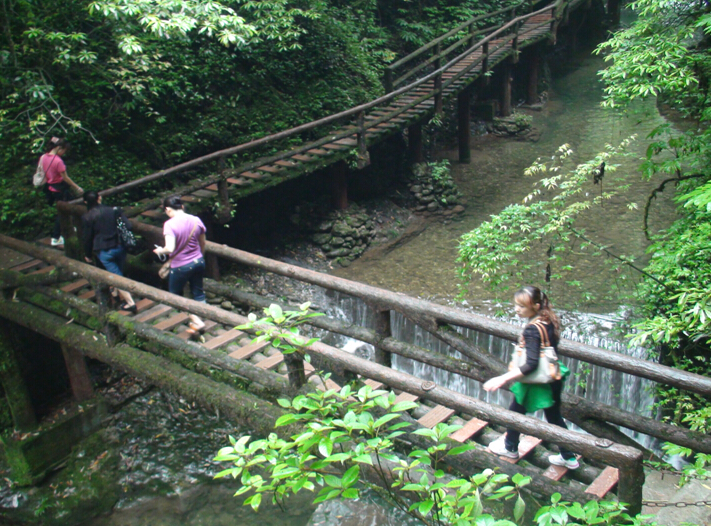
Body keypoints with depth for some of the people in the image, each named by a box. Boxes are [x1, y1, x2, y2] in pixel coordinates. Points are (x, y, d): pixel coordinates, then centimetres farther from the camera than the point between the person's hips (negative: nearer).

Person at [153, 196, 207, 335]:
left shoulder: (169, 224, -20)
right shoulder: (196, 220, -3)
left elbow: (170, 248, -30)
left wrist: (160, 251, -9)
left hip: (180, 266, -5)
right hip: (198, 261, 5)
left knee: (175, 294, 16)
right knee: (198, 292, 19)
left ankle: (196, 321, 8)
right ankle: (200, 320, 29)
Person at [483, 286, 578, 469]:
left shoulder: (531, 330, -28)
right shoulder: (550, 321, -4)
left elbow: (531, 364, -32)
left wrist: (504, 378, -35)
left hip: (536, 383, -7)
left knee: (516, 411, 18)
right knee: (554, 416, 23)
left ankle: (510, 447, 39)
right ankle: (569, 457, 32)